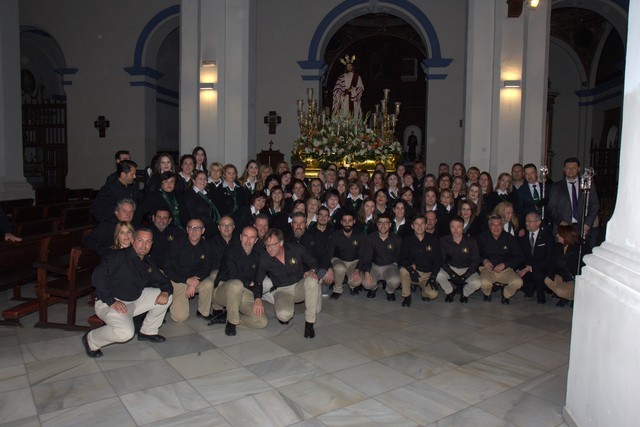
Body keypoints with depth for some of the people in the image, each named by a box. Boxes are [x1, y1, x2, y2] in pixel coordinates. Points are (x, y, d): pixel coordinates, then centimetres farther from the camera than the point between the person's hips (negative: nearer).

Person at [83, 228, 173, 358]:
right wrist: (111, 301, -29)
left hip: (134, 300, 8)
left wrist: (165, 292, -11)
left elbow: (164, 281, 15)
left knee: (166, 297, 0)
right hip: (108, 303, -8)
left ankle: (148, 331, 15)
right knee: (126, 332, -32)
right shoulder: (119, 257, -15)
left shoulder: (148, 263, 10)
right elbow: (97, 276, -24)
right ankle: (91, 340, -4)